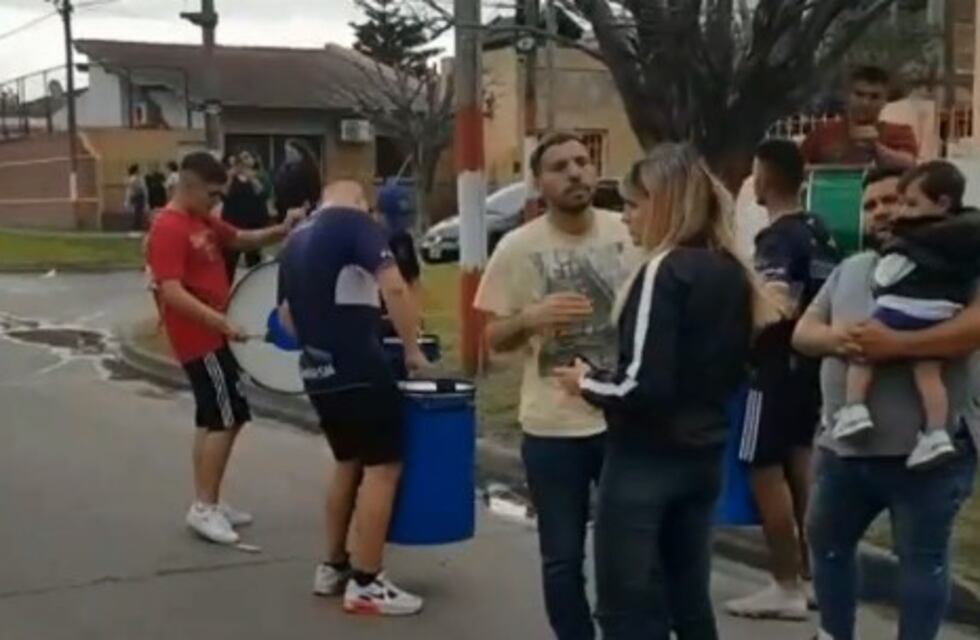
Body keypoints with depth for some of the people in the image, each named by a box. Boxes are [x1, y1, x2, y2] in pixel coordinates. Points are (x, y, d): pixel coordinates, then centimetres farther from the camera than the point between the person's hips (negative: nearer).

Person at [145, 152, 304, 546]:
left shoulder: (203, 222, 11)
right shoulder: (168, 230, -19)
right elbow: (172, 293, -27)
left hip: (210, 335, 10)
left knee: (213, 419, 14)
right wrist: (221, 322, -33)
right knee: (229, 417, -8)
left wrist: (281, 231, 0)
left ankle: (207, 504, 21)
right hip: (199, 339, -10)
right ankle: (204, 507, -3)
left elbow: (242, 240, 19)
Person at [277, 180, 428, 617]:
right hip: (359, 369, -8)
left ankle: (333, 567, 26)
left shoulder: (296, 240, 17)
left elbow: (287, 315, 24)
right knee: (383, 466, -1)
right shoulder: (355, 222, -6)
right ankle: (365, 584, 0)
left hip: (318, 371, 8)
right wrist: (412, 348, -10)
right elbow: (393, 288, -18)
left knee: (349, 462, 20)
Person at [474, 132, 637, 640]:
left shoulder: (628, 233, -2)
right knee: (562, 558, 10)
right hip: (552, 427, -1)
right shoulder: (518, 247, -7)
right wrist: (531, 318, -21)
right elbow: (493, 338, -1)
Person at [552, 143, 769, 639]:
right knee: (689, 600, 18)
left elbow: (643, 383, -23)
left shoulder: (664, 270, -17)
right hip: (703, 456, 8)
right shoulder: (732, 272, 8)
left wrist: (587, 383, -6)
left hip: (646, 461, -8)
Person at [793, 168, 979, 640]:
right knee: (826, 543, 19)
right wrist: (834, 338, -13)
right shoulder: (849, 270, 14)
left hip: (924, 454, -7)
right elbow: (802, 332, 11)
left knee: (922, 561, 5)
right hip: (842, 447, 7)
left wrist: (896, 344, -28)